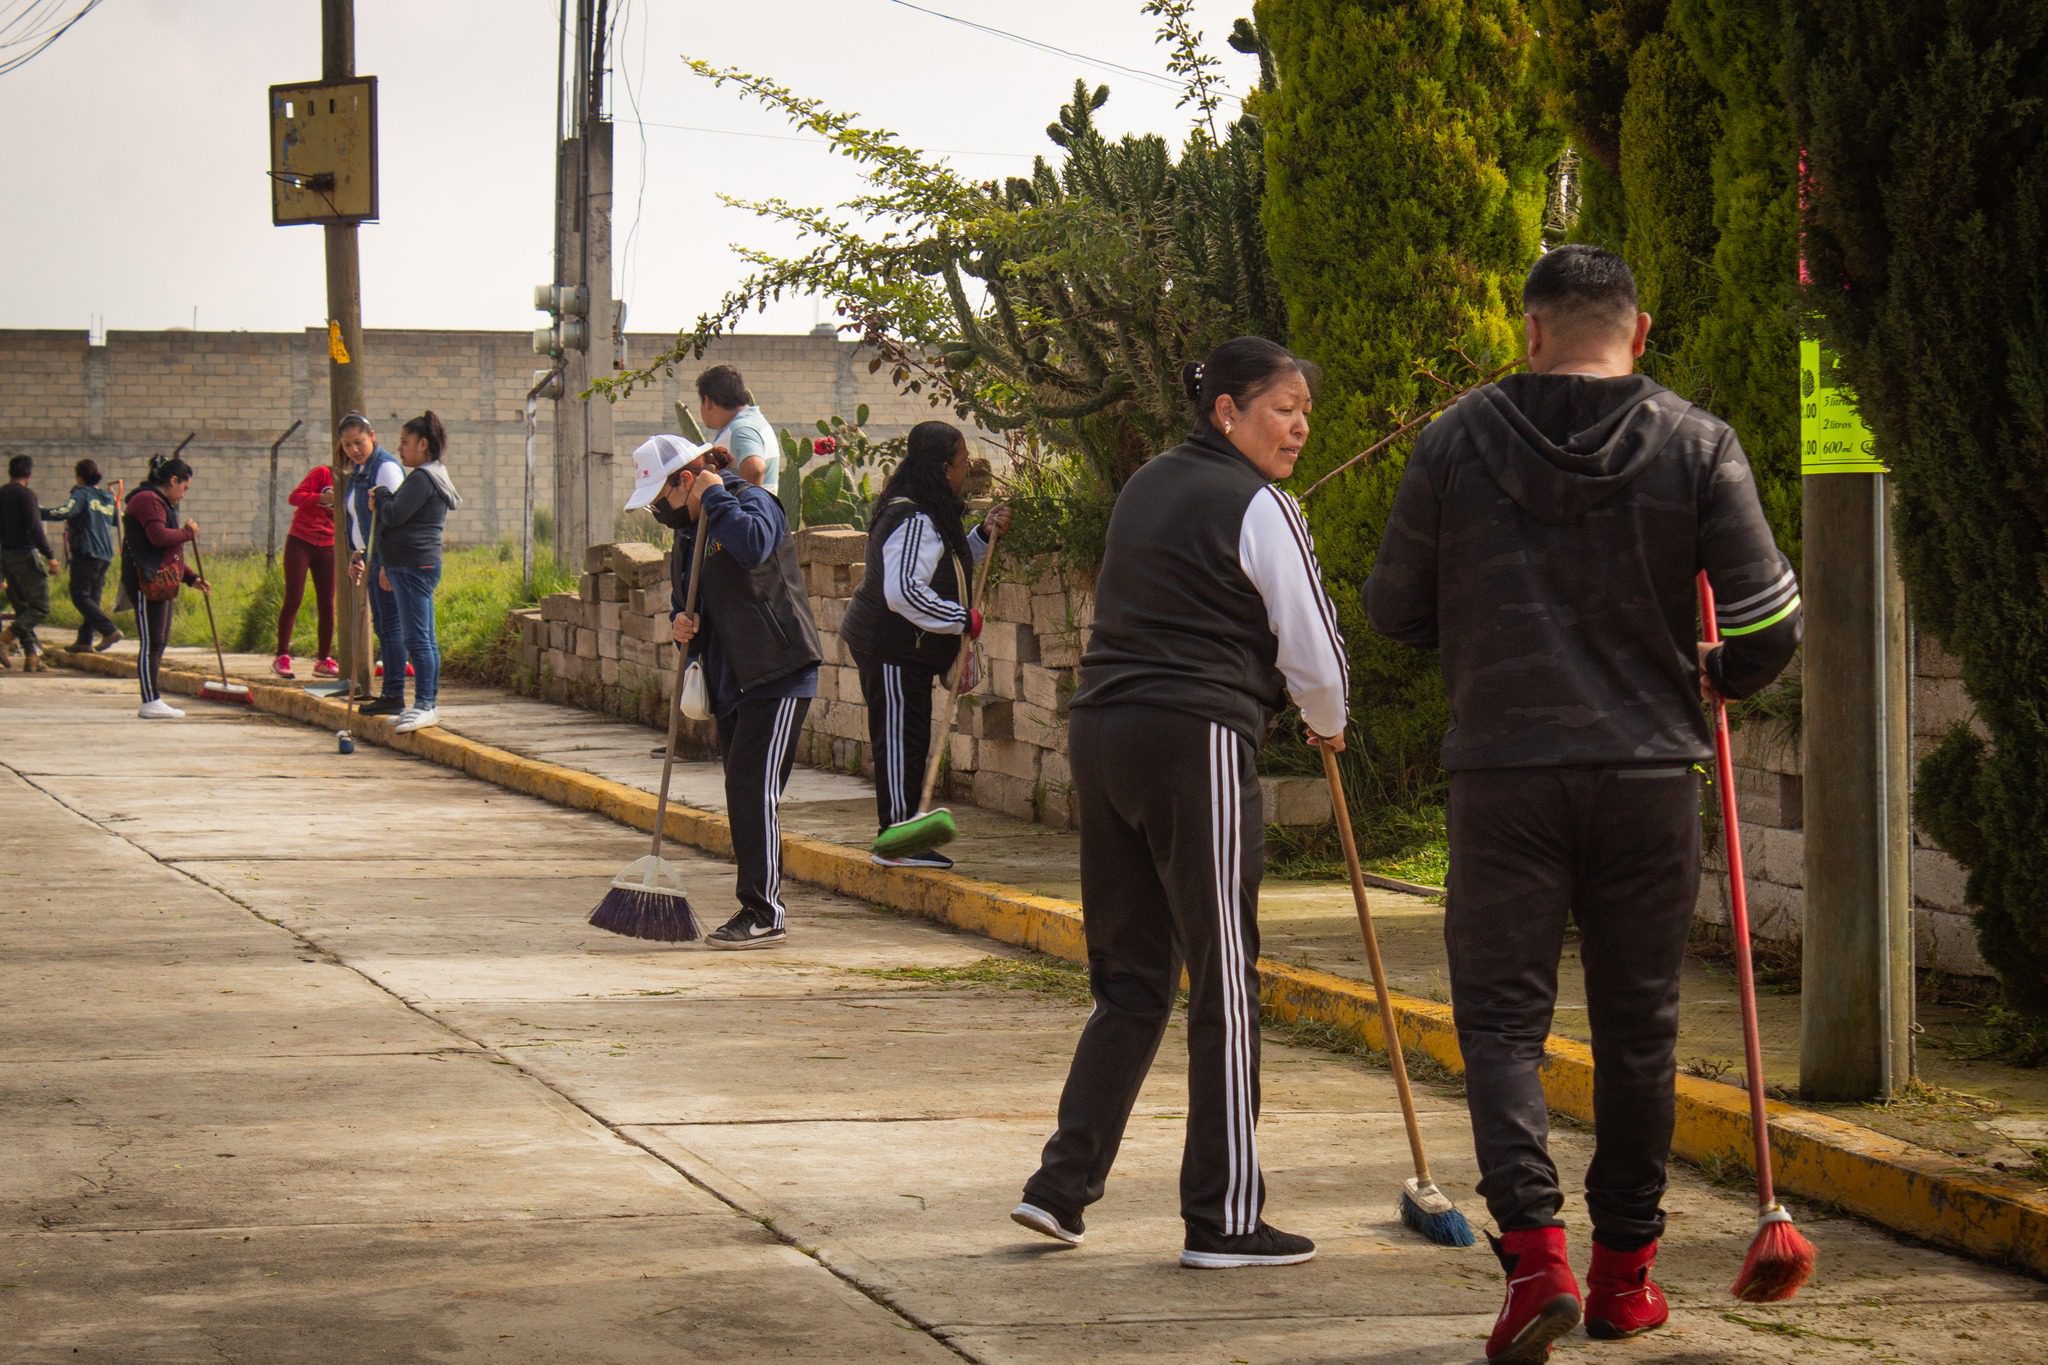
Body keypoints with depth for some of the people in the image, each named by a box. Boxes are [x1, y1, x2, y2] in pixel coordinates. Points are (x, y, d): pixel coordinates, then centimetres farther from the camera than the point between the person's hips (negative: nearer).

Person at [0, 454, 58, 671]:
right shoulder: (26, 494, -10)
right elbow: (34, 528, -19)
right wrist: (49, 556, -17)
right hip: (26, 555, -8)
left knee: (22, 608, 11)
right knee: (40, 607, -4)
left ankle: (31, 657, 6)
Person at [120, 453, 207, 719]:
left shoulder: (162, 504, 25)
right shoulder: (148, 500, -10)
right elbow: (159, 537, -24)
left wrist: (192, 578, 21)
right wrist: (188, 532, -9)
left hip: (161, 583, 11)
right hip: (147, 582, -11)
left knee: (158, 642, 12)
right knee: (151, 642, -10)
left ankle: (153, 700, 15)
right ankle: (151, 702, -10)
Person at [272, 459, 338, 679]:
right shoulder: (322, 473, -8)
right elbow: (295, 497, -16)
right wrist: (322, 498, -30)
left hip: (327, 547, 6)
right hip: (301, 542, -6)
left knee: (327, 604, 2)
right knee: (293, 599, -6)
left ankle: (323, 660, 7)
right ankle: (282, 657, -3)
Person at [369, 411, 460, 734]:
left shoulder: (422, 478, -13)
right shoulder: (433, 476, 21)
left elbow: (394, 515, -19)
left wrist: (380, 496, 1)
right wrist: (388, 566, 22)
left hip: (413, 567, -11)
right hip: (416, 566, 11)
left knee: (416, 638, -12)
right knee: (424, 638, 10)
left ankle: (424, 705, -15)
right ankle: (428, 704, 12)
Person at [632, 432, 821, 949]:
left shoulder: (751, 501, -10)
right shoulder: (688, 529, 16)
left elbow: (754, 547, -33)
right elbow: (684, 595, 25)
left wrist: (716, 497, -21)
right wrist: (680, 622, 3)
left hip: (777, 677, -9)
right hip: (730, 682, 9)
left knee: (754, 788, -14)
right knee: (743, 791, 12)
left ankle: (764, 914, -13)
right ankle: (763, 905, 20)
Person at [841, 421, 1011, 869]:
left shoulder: (930, 517, 12)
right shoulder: (915, 522, -22)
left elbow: (950, 563, 26)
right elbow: (903, 591, -30)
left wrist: (984, 535, 11)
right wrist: (962, 619, -22)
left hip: (901, 649, 11)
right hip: (893, 650, -11)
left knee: (908, 743, 13)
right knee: (901, 741, -6)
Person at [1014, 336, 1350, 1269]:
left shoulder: (1147, 486, 18)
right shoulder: (1257, 508, -6)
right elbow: (1311, 652, -5)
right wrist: (1326, 725, 17)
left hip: (1101, 731, 8)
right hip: (1196, 739, -8)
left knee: (1131, 976, 15)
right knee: (1224, 981, -1)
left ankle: (1062, 1181, 7)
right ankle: (1223, 1219, 3)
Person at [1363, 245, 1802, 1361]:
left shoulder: (1455, 442, -1)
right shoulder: (1696, 446, -2)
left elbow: (1394, 609, 7)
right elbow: (1768, 620, -5)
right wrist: (1719, 676, 17)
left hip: (1501, 775, -1)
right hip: (1650, 770, 1)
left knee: (1501, 1015, 4)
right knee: (1637, 1024, 12)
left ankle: (1532, 1248, -14)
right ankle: (1624, 1271, 20)